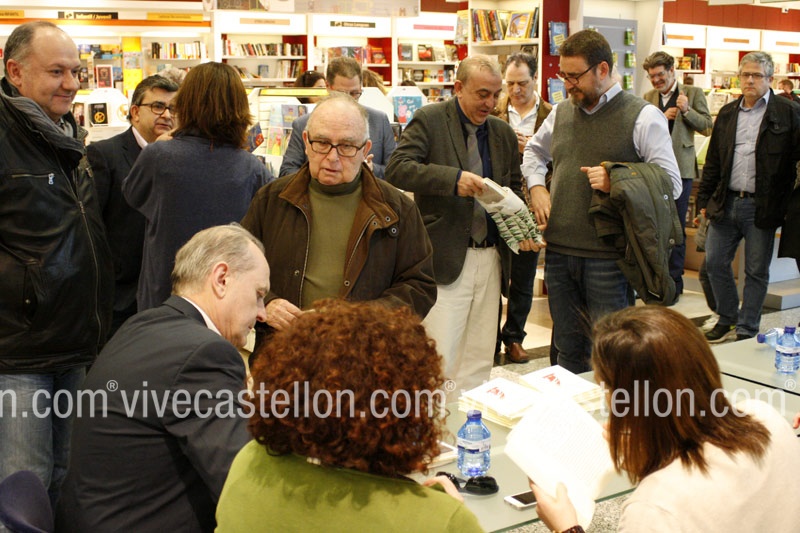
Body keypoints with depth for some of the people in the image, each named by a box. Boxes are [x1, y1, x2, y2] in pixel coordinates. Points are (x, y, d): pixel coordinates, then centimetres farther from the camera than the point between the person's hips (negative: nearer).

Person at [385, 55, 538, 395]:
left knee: (479, 360, 10)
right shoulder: (429, 120, -2)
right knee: (438, 358, -6)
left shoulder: (503, 132, 15)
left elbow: (514, 189, 22)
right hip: (445, 257, -6)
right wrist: (453, 179, -25)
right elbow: (397, 170, -15)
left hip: (490, 259, 6)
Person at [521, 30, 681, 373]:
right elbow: (534, 150, 32)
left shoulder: (643, 117, -5)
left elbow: (670, 184, -7)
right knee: (567, 349, 16)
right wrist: (536, 187, 12)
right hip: (559, 251, 6)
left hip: (608, 258, -5)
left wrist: (616, 182, -21)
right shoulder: (562, 113, 12)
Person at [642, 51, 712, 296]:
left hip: (680, 168, -3)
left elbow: (708, 128, -2)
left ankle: (674, 280, 7)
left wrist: (687, 110, -16)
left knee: (676, 227, 0)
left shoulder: (693, 93, 2)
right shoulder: (648, 97, 12)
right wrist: (661, 118, -10)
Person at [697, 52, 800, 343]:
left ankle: (746, 330, 18)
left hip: (761, 207, -4)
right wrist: (704, 199, 11)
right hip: (726, 203, 4)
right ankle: (727, 319, 27)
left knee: (756, 271, 6)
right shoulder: (727, 113, 11)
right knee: (715, 262, 8)